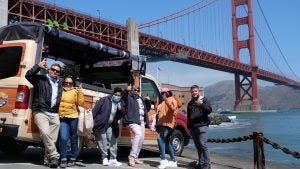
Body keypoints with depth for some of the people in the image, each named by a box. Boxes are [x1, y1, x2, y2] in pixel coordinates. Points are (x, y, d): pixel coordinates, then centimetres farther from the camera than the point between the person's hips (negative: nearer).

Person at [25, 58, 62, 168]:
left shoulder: (59, 84, 23)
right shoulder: (41, 79, 7)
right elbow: (28, 75, -8)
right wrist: (39, 66, -12)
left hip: (54, 114, 5)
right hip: (41, 112, -5)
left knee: (53, 138, 0)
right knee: (45, 133, -25)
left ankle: (48, 159, 13)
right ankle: (54, 156, -17)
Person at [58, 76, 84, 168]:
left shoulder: (75, 91, 3)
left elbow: (80, 103, -7)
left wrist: (80, 92, -14)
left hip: (73, 117, -1)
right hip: (63, 118, 1)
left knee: (73, 139, 9)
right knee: (63, 138, -12)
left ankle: (73, 159, 20)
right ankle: (63, 160, -2)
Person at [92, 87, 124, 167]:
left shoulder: (121, 104, 0)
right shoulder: (105, 100, -12)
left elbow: (119, 117, -1)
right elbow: (95, 109, -11)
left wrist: (121, 110, -22)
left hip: (110, 125, 4)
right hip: (100, 124, -4)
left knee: (113, 141, 4)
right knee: (102, 141, 2)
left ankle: (113, 159, 14)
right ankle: (104, 158, 18)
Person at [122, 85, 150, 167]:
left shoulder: (141, 99, 21)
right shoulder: (129, 97, 2)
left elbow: (145, 111, 25)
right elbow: (123, 97, -19)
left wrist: (146, 121, 13)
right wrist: (127, 90, -32)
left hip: (141, 122, 8)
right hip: (132, 121, -8)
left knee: (141, 140, 11)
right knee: (138, 134, -30)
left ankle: (135, 158, 25)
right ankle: (132, 156, -27)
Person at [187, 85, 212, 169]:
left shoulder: (204, 100, 3)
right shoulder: (190, 103, 20)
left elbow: (209, 110, -11)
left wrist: (202, 105, -28)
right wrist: (189, 127, 20)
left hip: (202, 126, -6)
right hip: (193, 127, 6)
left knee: (203, 144, -14)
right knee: (198, 146, 8)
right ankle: (200, 162, 15)